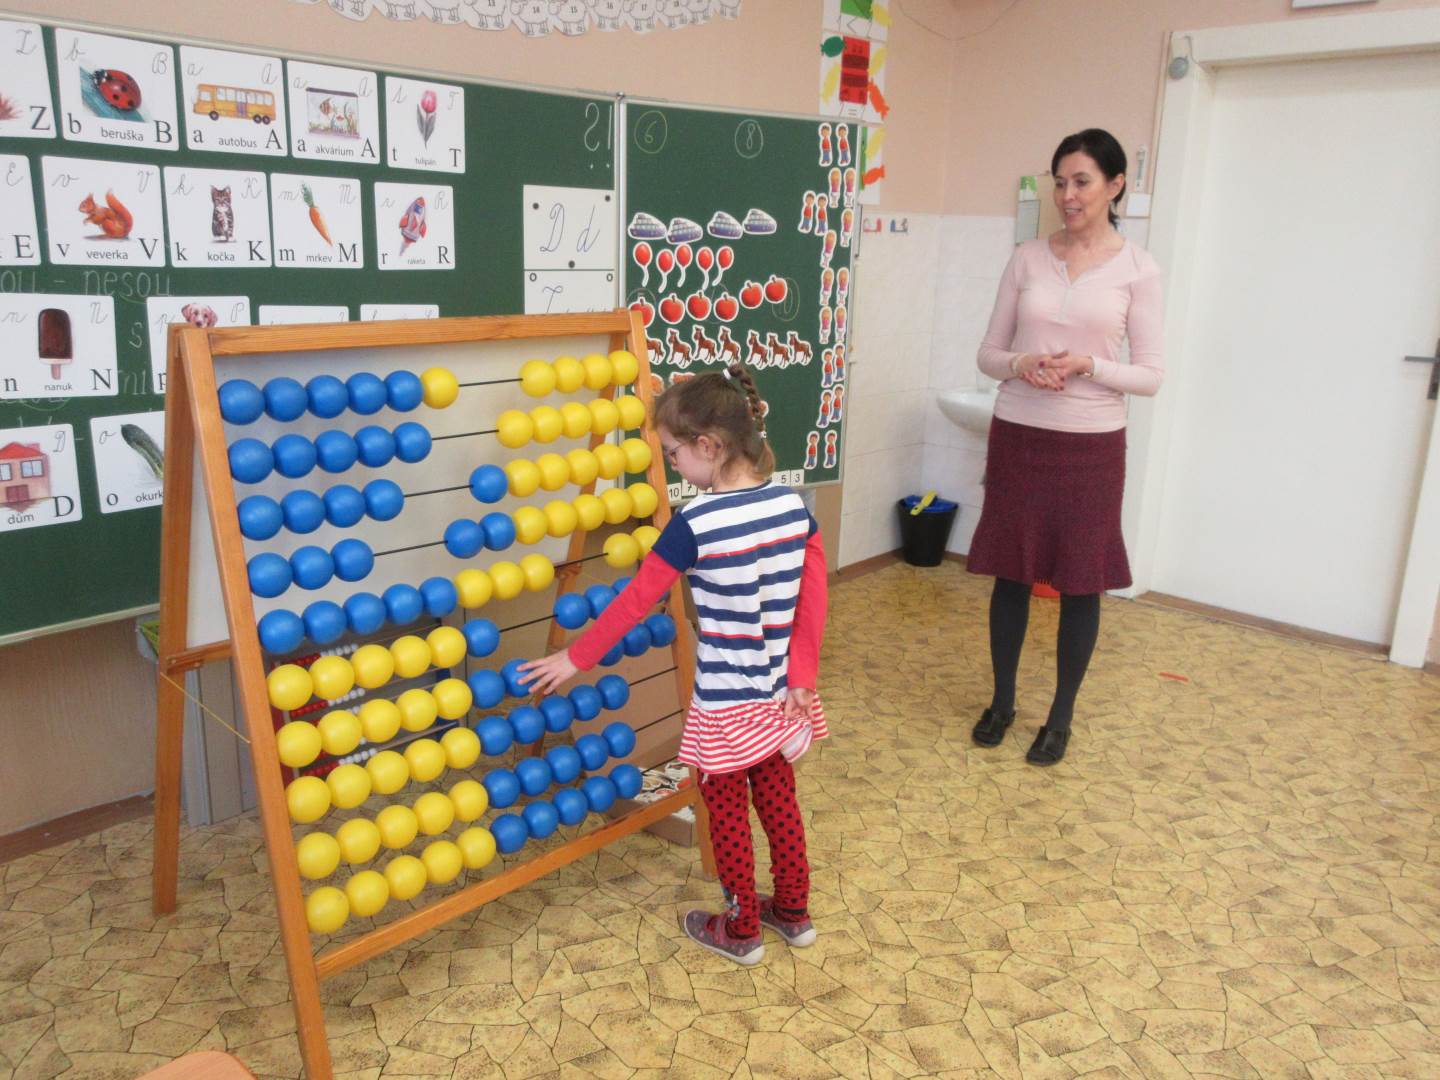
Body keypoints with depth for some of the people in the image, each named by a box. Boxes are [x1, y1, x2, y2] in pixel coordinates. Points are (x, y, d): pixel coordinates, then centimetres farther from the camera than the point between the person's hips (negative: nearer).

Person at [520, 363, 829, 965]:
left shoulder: (695, 523, -22)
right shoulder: (792, 505, -5)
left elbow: (636, 600, -15)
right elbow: (814, 598, -4)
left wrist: (576, 658, -4)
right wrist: (801, 678, 0)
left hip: (724, 703, -6)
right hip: (780, 695, 6)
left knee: (727, 815, 14)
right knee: (779, 800, 22)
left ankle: (742, 931, 31)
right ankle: (794, 912, 39)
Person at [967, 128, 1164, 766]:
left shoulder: (1137, 270, -1)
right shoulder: (1027, 258, 4)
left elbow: (1151, 375, -1)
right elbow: (988, 353, 6)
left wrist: (1089, 366, -18)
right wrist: (1019, 365, -15)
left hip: (1091, 446, -1)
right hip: (1018, 438, 2)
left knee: (1081, 583, 6)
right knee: (1012, 573, 10)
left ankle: (1061, 716, 24)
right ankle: (1002, 700, 28)